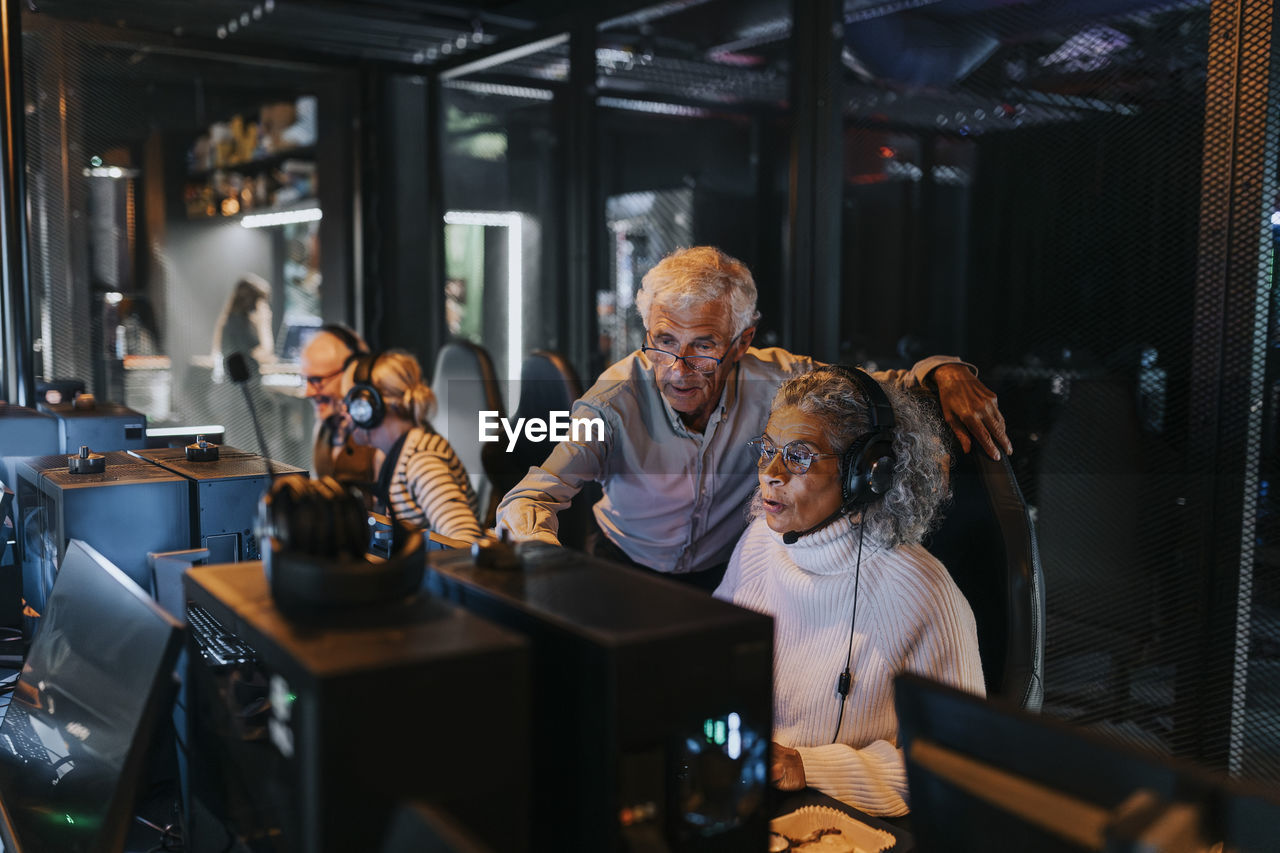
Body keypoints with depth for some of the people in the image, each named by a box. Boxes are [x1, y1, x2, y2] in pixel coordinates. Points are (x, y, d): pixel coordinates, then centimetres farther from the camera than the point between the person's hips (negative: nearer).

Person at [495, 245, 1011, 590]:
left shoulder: (775, 381, -19)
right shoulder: (618, 399, -24)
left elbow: (884, 389, -5)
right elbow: (527, 501, -26)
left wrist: (945, 373, -28)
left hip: (727, 573, 1)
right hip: (625, 565, 0)